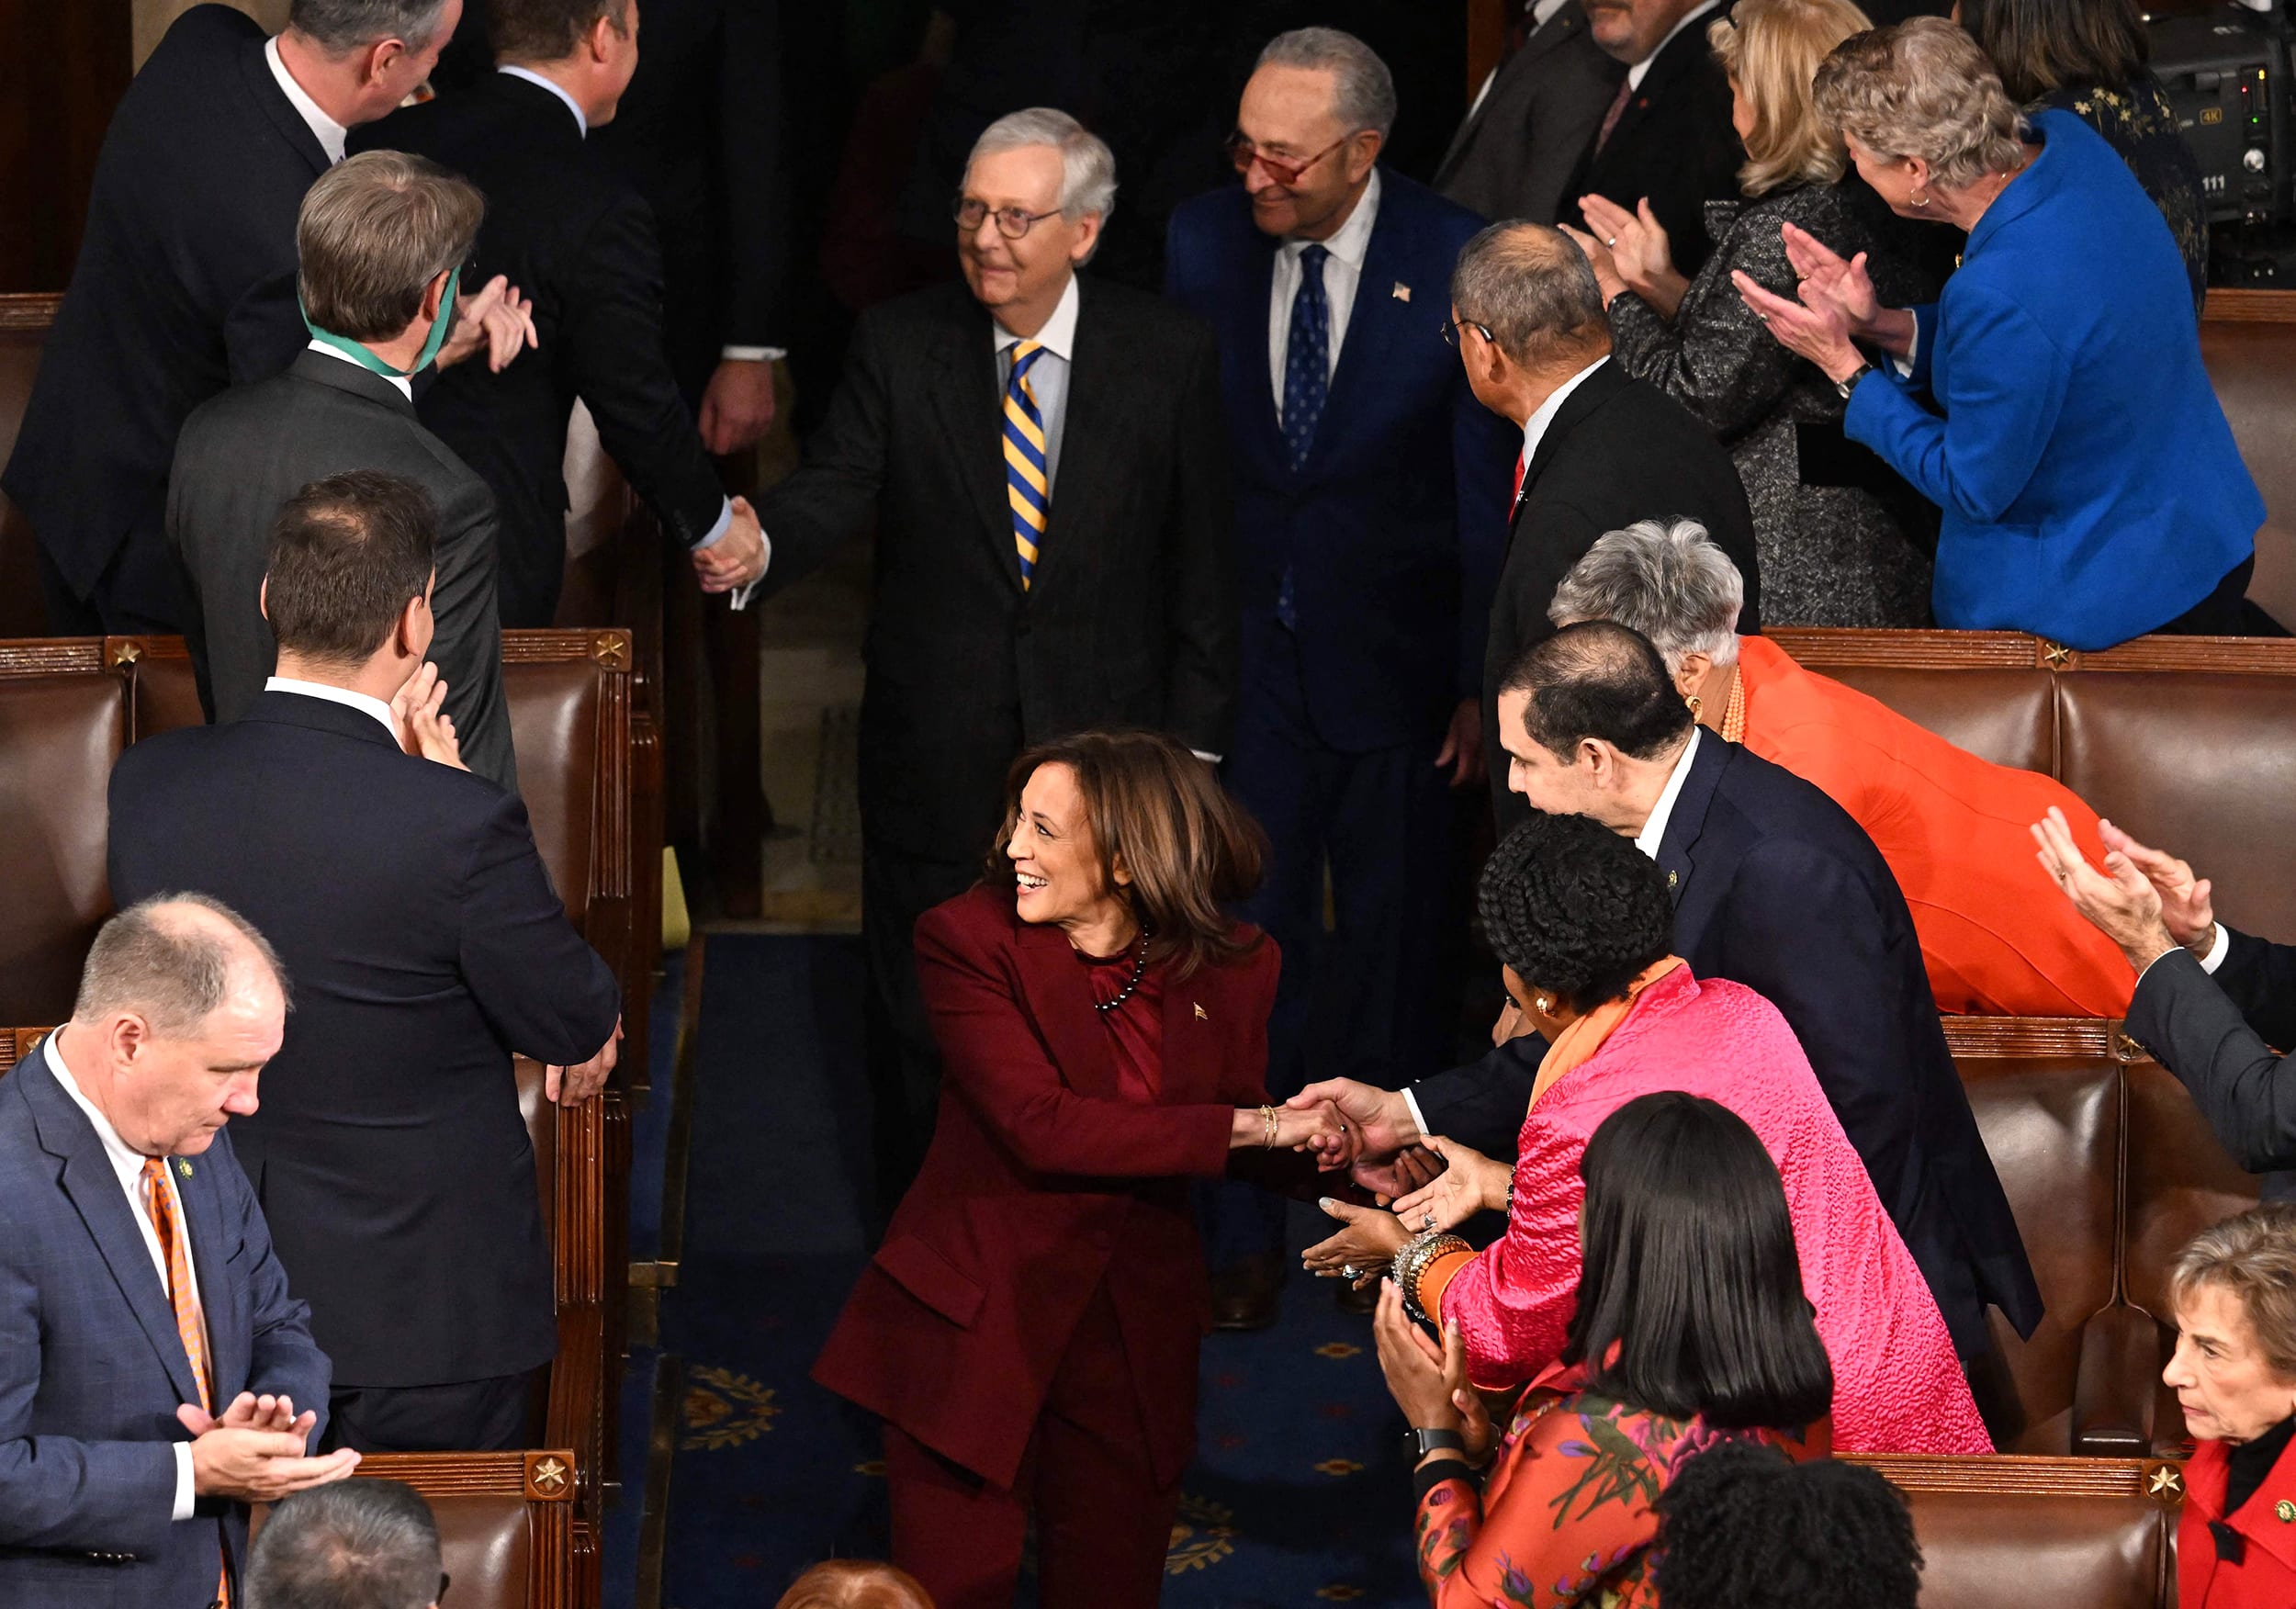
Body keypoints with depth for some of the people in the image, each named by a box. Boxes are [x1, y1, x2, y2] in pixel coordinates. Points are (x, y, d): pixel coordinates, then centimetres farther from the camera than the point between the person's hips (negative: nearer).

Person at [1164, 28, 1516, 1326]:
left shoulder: (1455, 263, -12)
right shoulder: (1203, 246, -5)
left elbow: (1491, 489, -8)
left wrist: (1482, 682, -9)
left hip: (1395, 663, -1)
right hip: (1245, 653, 1)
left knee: (1396, 951, 11)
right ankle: (1248, 1230, 14)